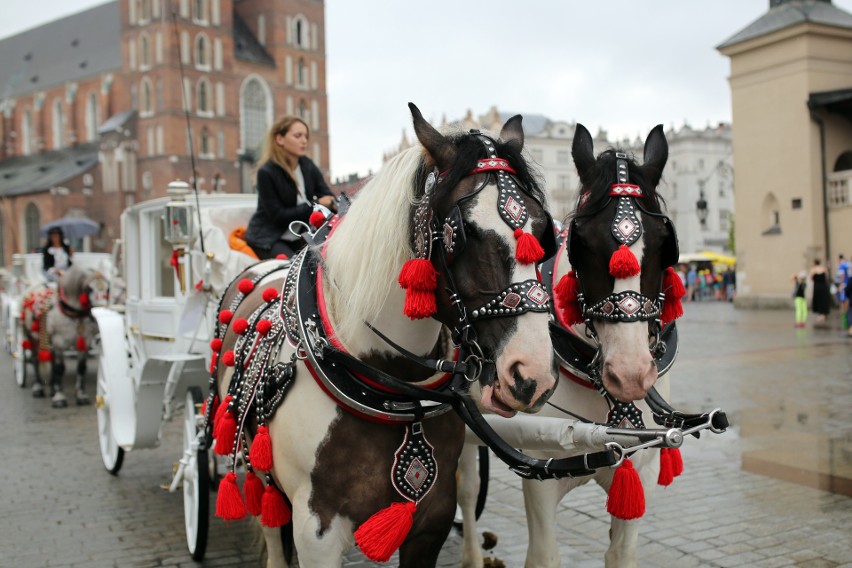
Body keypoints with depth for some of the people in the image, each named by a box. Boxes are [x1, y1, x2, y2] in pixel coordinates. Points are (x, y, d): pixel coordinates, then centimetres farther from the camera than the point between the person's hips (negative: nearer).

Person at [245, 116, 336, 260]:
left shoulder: (308, 166, 3)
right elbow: (278, 215, -17)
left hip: (297, 239, 6)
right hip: (268, 239, -5)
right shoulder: (267, 173, -15)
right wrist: (315, 205, -20)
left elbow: (329, 198, 0)